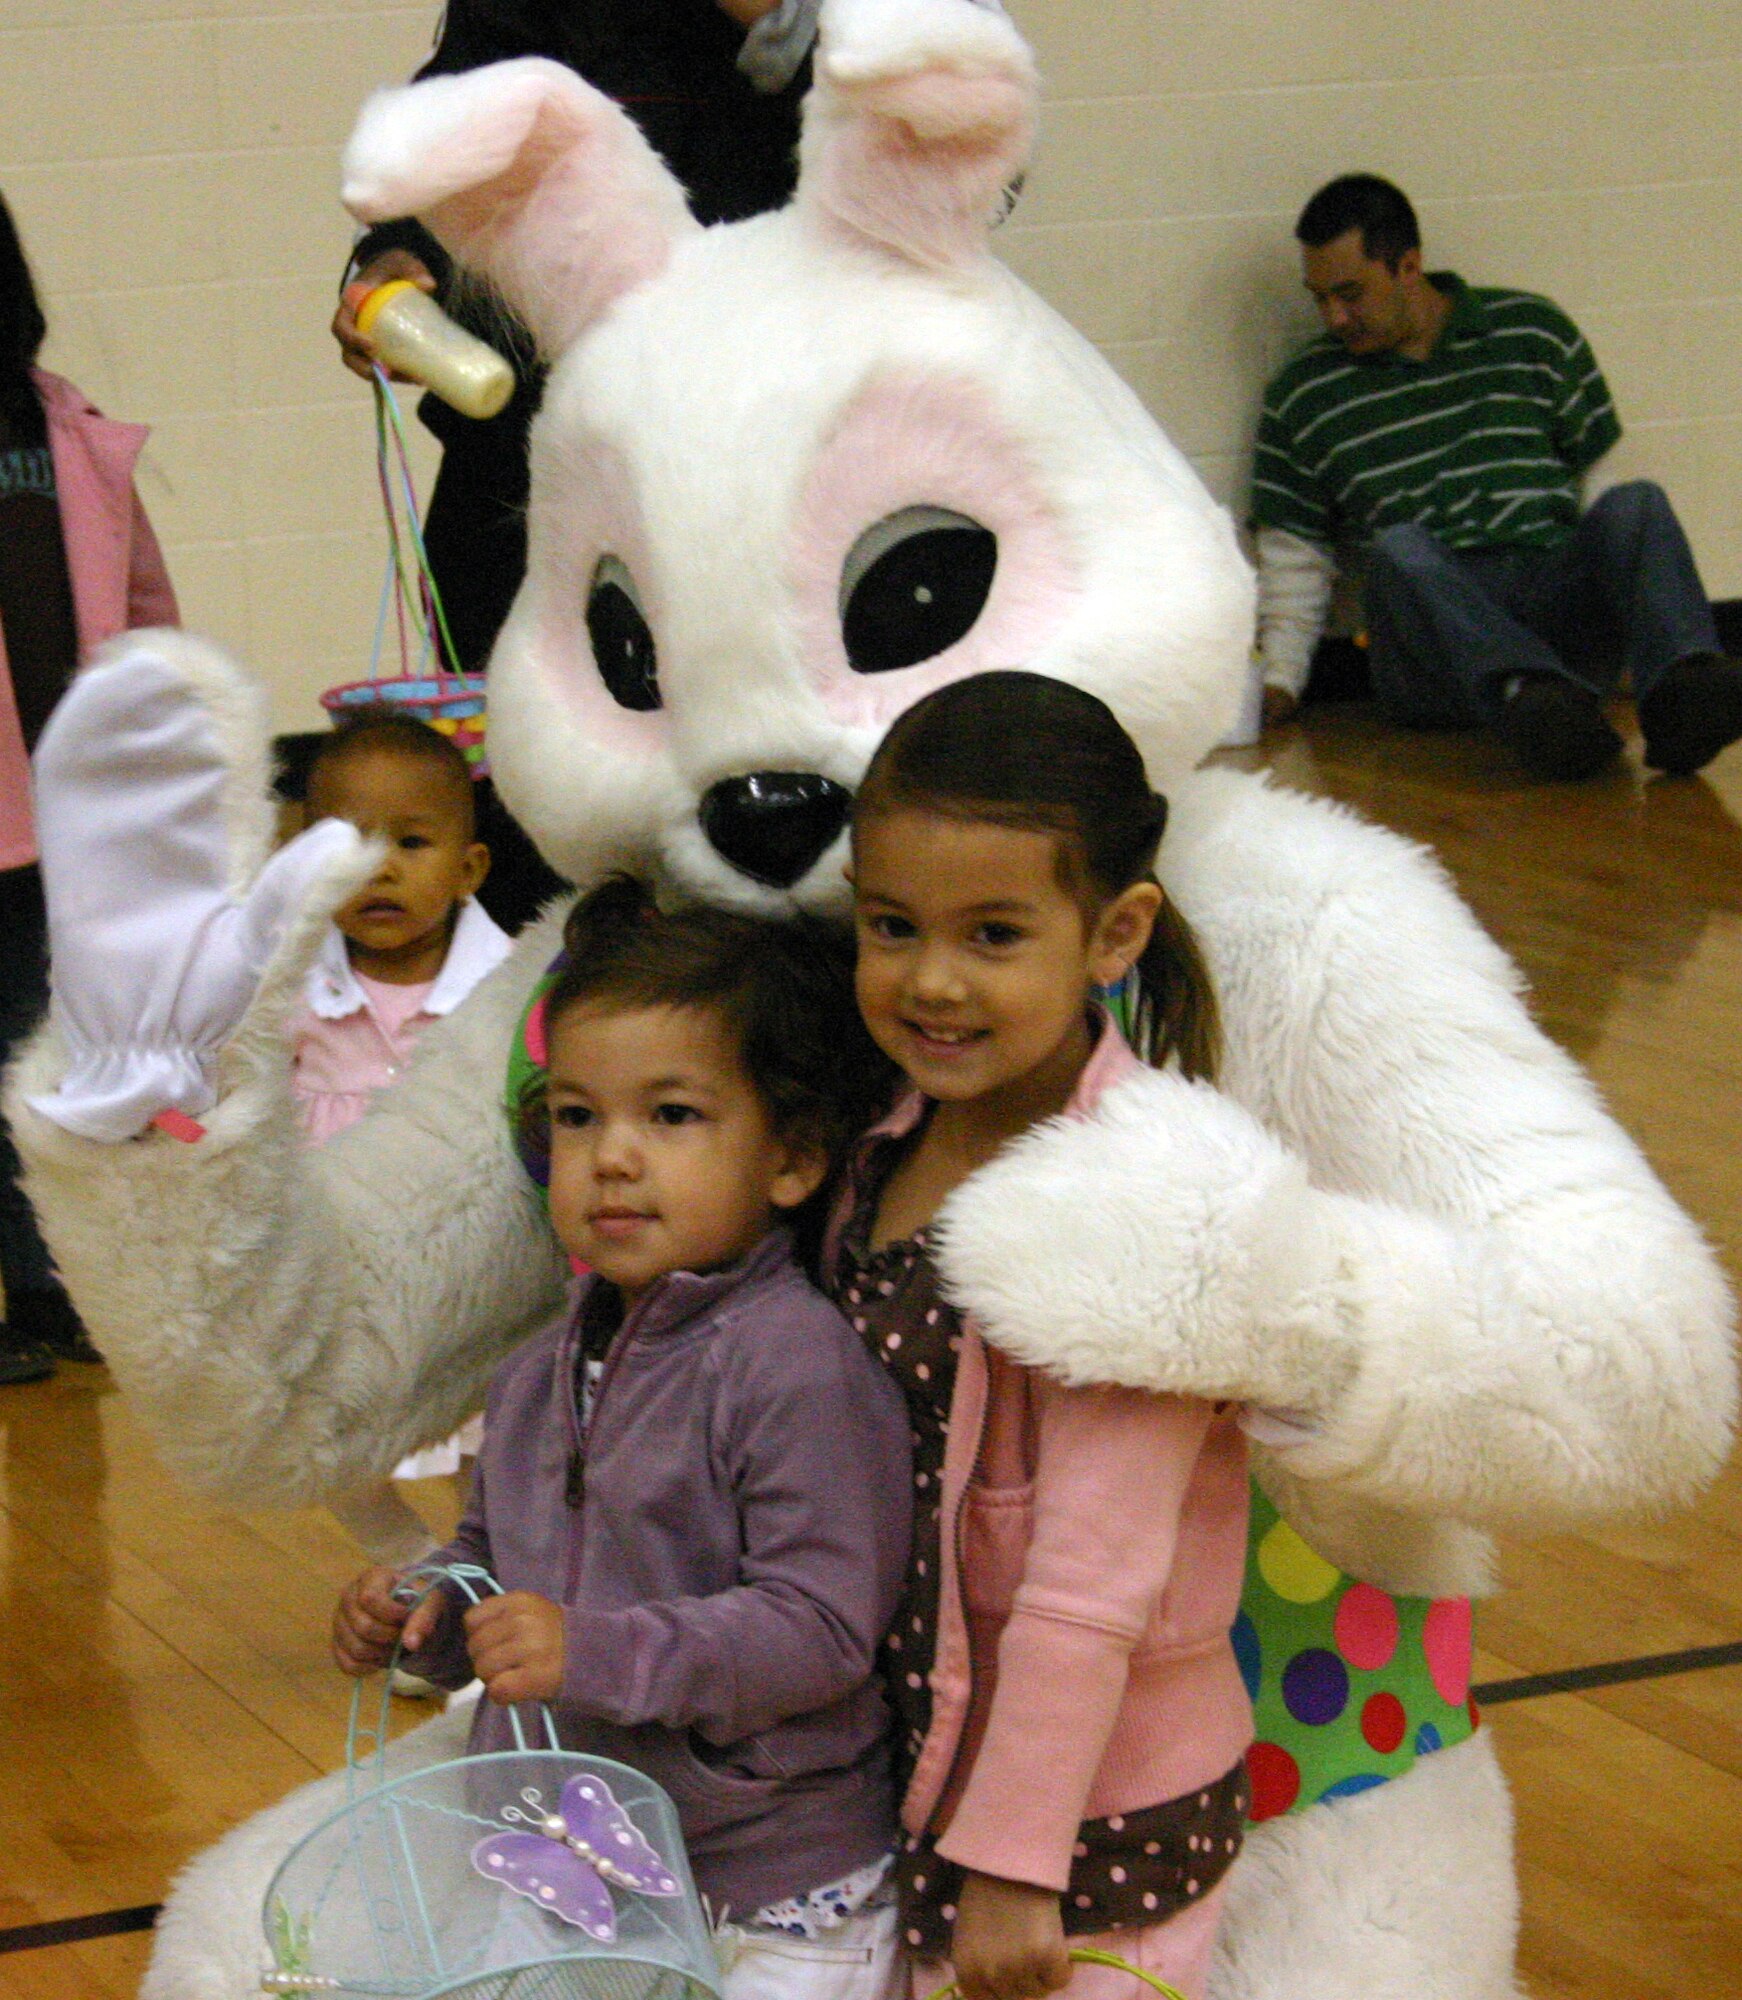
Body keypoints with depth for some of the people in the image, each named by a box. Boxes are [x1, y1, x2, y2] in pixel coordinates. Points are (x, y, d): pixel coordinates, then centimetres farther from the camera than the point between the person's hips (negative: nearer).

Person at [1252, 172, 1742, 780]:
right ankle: (1525, 696, -64)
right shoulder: (1302, 397, 17)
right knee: (1398, 551, -35)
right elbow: (1292, 556, 17)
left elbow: (1597, 470, 19)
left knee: (1636, 503, -28)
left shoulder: (1534, 331, 17)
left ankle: (1681, 686, -57)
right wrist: (1279, 677, 4)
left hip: (1560, 600, 1)